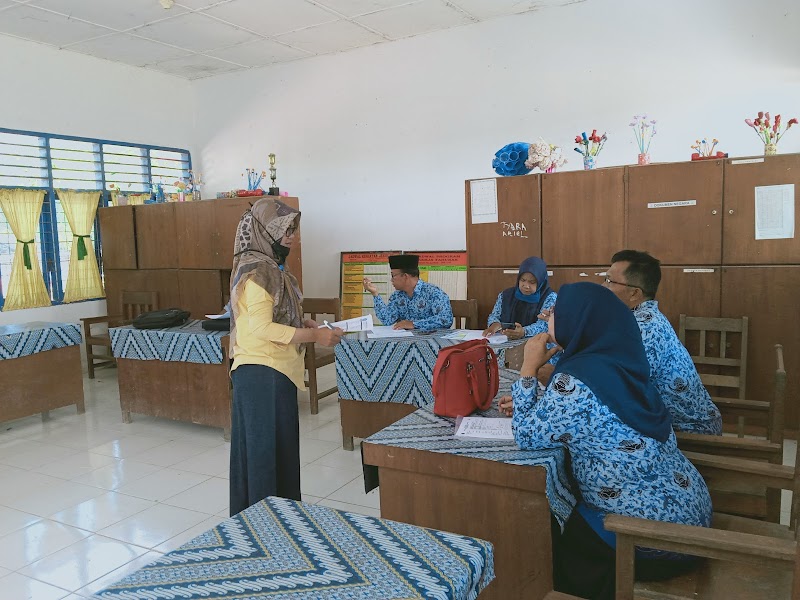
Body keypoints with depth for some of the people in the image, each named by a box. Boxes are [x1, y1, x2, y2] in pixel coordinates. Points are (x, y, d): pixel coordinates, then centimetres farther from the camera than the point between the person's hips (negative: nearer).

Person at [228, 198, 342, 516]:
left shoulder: (272, 267, 13)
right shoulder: (256, 270, -17)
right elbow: (261, 327, -23)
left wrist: (307, 324, 6)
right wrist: (314, 335, -19)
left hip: (276, 371, 10)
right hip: (262, 373, -10)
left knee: (281, 445, 17)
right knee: (265, 449, 0)